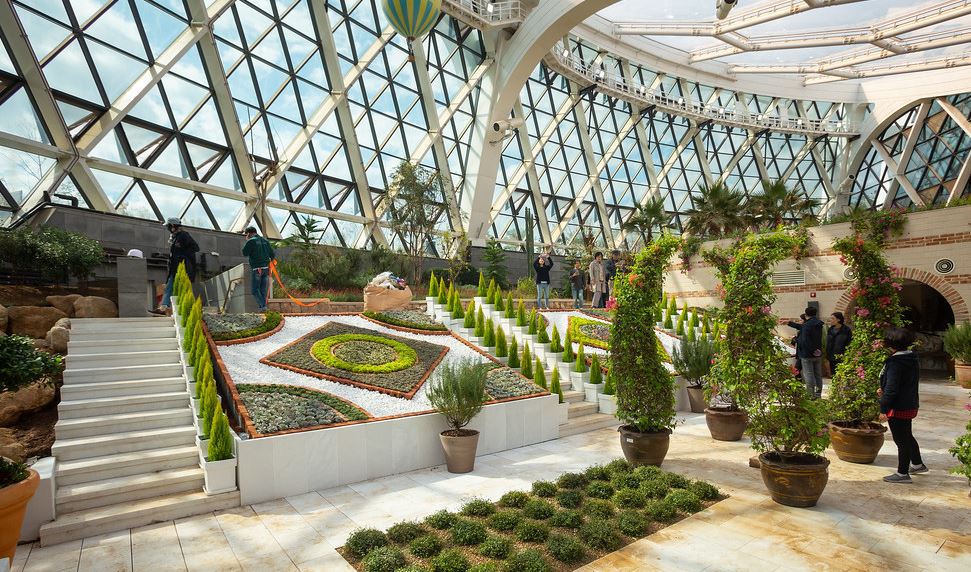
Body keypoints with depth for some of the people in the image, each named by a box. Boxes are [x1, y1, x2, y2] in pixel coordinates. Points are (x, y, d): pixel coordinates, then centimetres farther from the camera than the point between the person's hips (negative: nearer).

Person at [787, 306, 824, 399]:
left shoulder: (806, 325, -21)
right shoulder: (819, 324, 6)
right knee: (818, 375, 15)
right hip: (818, 354, 8)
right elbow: (802, 327, 18)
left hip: (807, 355, -8)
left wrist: (796, 339, -8)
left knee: (808, 375, -1)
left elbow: (804, 341, -27)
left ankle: (811, 395, 2)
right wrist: (789, 323, 24)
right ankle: (818, 394, 23)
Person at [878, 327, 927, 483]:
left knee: (901, 440, 2)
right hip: (911, 405, 9)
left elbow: (891, 388, -23)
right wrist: (884, 391, 13)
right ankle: (917, 464, 42)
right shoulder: (913, 358, 5)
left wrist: (884, 409, -17)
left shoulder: (895, 362, -24)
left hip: (898, 408, -9)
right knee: (907, 436, 26)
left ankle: (903, 473, 13)